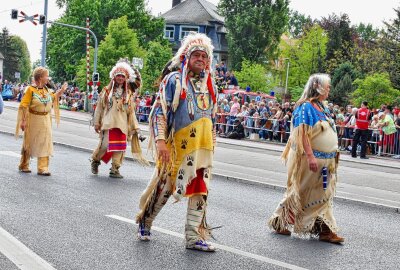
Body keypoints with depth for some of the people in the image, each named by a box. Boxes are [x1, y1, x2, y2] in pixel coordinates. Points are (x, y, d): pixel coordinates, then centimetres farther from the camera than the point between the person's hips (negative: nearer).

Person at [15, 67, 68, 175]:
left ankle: (42, 168, 5)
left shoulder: (46, 89, 6)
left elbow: (53, 98, 26)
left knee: (44, 143, 2)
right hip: (33, 120, -6)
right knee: (29, 143, 7)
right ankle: (23, 165, 23)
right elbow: (23, 106, -16)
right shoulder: (31, 89, -14)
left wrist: (62, 90, 15)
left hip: (45, 120, 6)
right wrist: (23, 121, -19)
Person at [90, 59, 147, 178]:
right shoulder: (107, 91, 5)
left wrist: (134, 126, 11)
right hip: (108, 122, -3)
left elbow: (131, 111, 14)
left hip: (122, 123, 3)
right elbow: (99, 107, 7)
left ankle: (115, 169, 9)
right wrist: (97, 122, 3)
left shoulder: (128, 94, 12)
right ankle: (95, 160, 18)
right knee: (105, 144, -9)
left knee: (119, 146, 0)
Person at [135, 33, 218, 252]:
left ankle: (194, 237, 4)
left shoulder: (209, 84, 13)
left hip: (202, 146, 5)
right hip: (177, 144, -5)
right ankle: (144, 223, 28)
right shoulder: (174, 80, -5)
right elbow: (159, 111, -11)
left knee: (200, 188, -1)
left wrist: (212, 144, 19)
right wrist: (160, 140, -22)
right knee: (163, 186, 5)